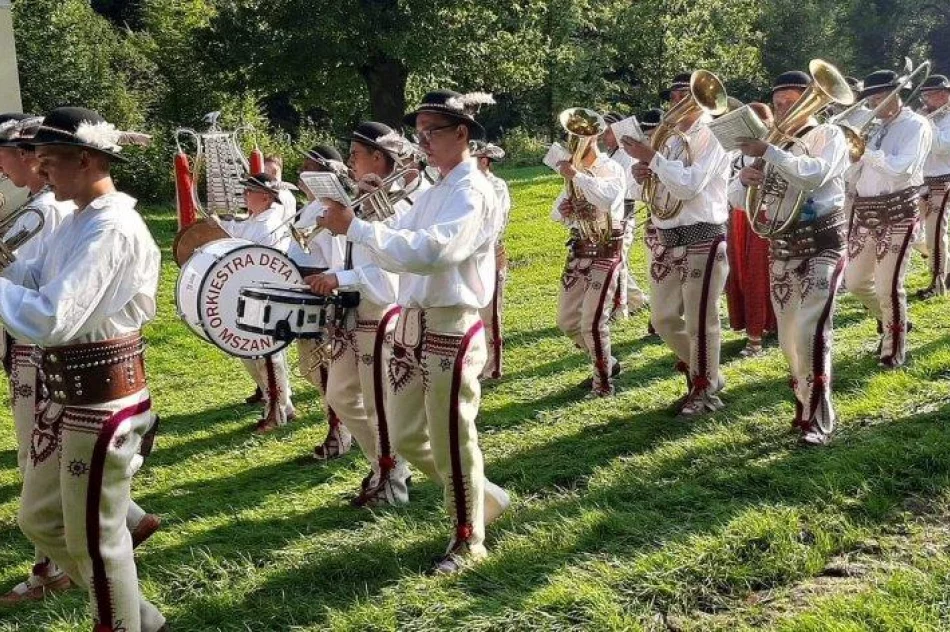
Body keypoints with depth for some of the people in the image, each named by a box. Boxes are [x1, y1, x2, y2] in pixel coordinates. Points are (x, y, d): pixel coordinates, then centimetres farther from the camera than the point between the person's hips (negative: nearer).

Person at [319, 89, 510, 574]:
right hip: (411, 323, 9)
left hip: (451, 329, -9)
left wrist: (354, 227, -28)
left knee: (451, 441, 4)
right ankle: (482, 497, 36)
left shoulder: (472, 192, -14)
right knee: (407, 438, 16)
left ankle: (468, 539, 24)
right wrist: (349, 226, -2)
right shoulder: (433, 191, 16)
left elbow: (431, 251, -29)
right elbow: (397, 246, 13)